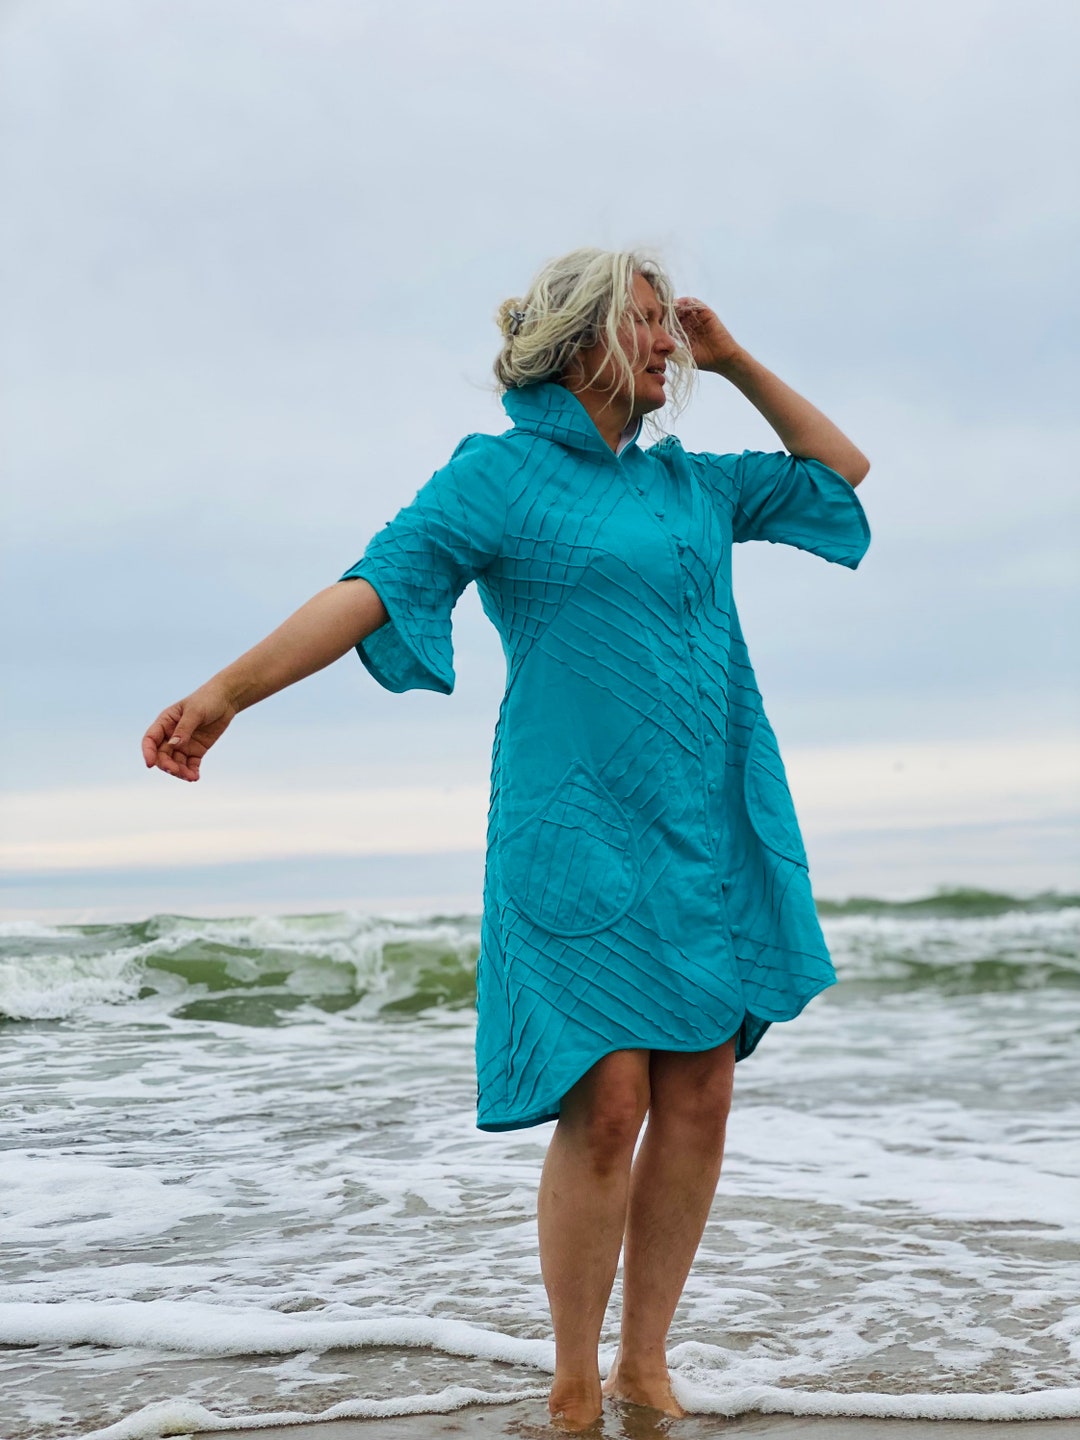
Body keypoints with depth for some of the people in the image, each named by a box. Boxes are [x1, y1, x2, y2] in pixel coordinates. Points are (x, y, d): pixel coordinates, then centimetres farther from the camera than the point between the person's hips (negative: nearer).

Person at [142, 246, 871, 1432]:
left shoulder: (687, 483, 17)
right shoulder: (500, 472, -1)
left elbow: (841, 471, 29)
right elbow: (373, 587, -12)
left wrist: (733, 362, 19)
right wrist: (226, 692, -24)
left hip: (712, 837, 6)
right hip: (579, 832, -6)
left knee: (699, 1100, 3)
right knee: (607, 1104, -10)